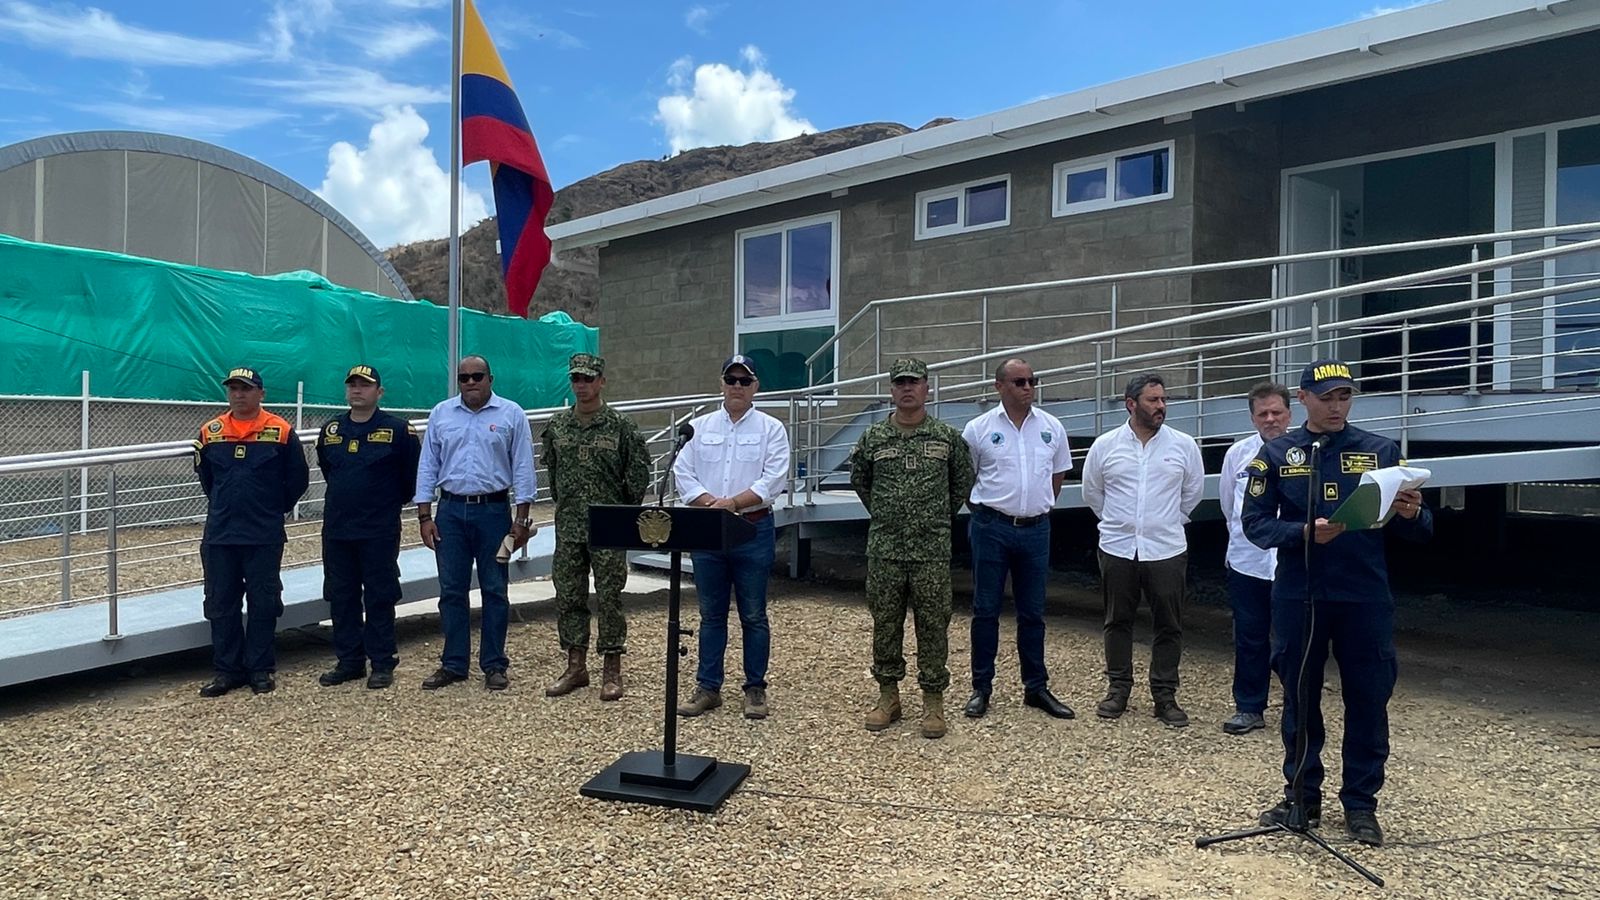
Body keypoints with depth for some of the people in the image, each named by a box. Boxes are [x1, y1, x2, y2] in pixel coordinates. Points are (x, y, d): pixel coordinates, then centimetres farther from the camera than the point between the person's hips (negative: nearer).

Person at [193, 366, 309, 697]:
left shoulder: (281, 431, -4)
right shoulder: (210, 432, 5)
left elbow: (298, 478, 4)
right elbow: (204, 475, 20)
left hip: (265, 536, -3)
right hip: (218, 534, 3)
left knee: (263, 603, 4)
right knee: (221, 604, 8)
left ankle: (260, 669, 15)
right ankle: (227, 670, 19)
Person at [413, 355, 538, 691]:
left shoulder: (511, 414, -1)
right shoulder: (441, 414, 7)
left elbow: (522, 469, -2)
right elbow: (427, 466, 8)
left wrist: (521, 518, -6)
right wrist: (424, 516, 2)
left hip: (493, 510, -2)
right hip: (451, 511, 3)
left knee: (494, 590, 5)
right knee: (451, 590, 7)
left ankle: (494, 666, 15)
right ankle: (453, 664, 19)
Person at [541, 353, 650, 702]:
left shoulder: (621, 426, -5)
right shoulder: (557, 424, 6)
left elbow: (639, 474, 0)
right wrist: (564, 503, 15)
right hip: (568, 528, 4)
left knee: (609, 599, 1)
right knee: (568, 597, 9)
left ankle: (612, 671, 12)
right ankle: (576, 667, 22)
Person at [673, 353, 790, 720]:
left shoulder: (771, 429, 1)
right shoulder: (700, 426, 10)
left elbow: (772, 481, -9)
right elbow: (682, 473, 2)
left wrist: (732, 503, -18)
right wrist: (710, 504, -12)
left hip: (753, 529, -2)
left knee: (753, 615, 5)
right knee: (711, 614, 10)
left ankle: (755, 689, 16)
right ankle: (708, 687, 19)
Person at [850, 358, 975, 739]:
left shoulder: (948, 437, 1)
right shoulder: (873, 438, 3)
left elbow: (963, 481, 14)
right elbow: (859, 480, 19)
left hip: (932, 551, -1)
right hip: (884, 550, 1)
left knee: (933, 625, 4)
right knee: (885, 624, 8)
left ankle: (933, 701, 17)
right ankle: (888, 696, 23)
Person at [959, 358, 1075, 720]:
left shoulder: (1052, 427, 4)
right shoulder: (978, 429, -5)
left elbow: (1058, 474, 18)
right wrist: (986, 508, 7)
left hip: (1035, 529, 3)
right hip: (991, 529, -3)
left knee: (1032, 612, 11)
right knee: (985, 610, 5)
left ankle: (1036, 688, 22)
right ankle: (981, 688, 16)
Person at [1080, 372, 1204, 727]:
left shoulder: (1183, 445, -1)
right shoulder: (1105, 445, -1)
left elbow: (1193, 491, 13)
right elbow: (1092, 492, 12)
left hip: (1167, 550, 0)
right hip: (1117, 549, 0)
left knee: (1169, 626, 6)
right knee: (1118, 621, 10)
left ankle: (1165, 695, 18)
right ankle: (1118, 688, 23)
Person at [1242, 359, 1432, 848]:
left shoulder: (1380, 451, 5)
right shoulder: (1276, 454, 3)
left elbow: (1418, 529, 5)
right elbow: (1255, 523, -2)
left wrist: (1412, 514, -18)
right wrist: (1304, 533, -19)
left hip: (1365, 598, 0)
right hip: (1298, 596, 0)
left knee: (1368, 701, 7)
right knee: (1300, 698, 10)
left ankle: (1361, 803, 23)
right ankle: (1302, 795, 25)